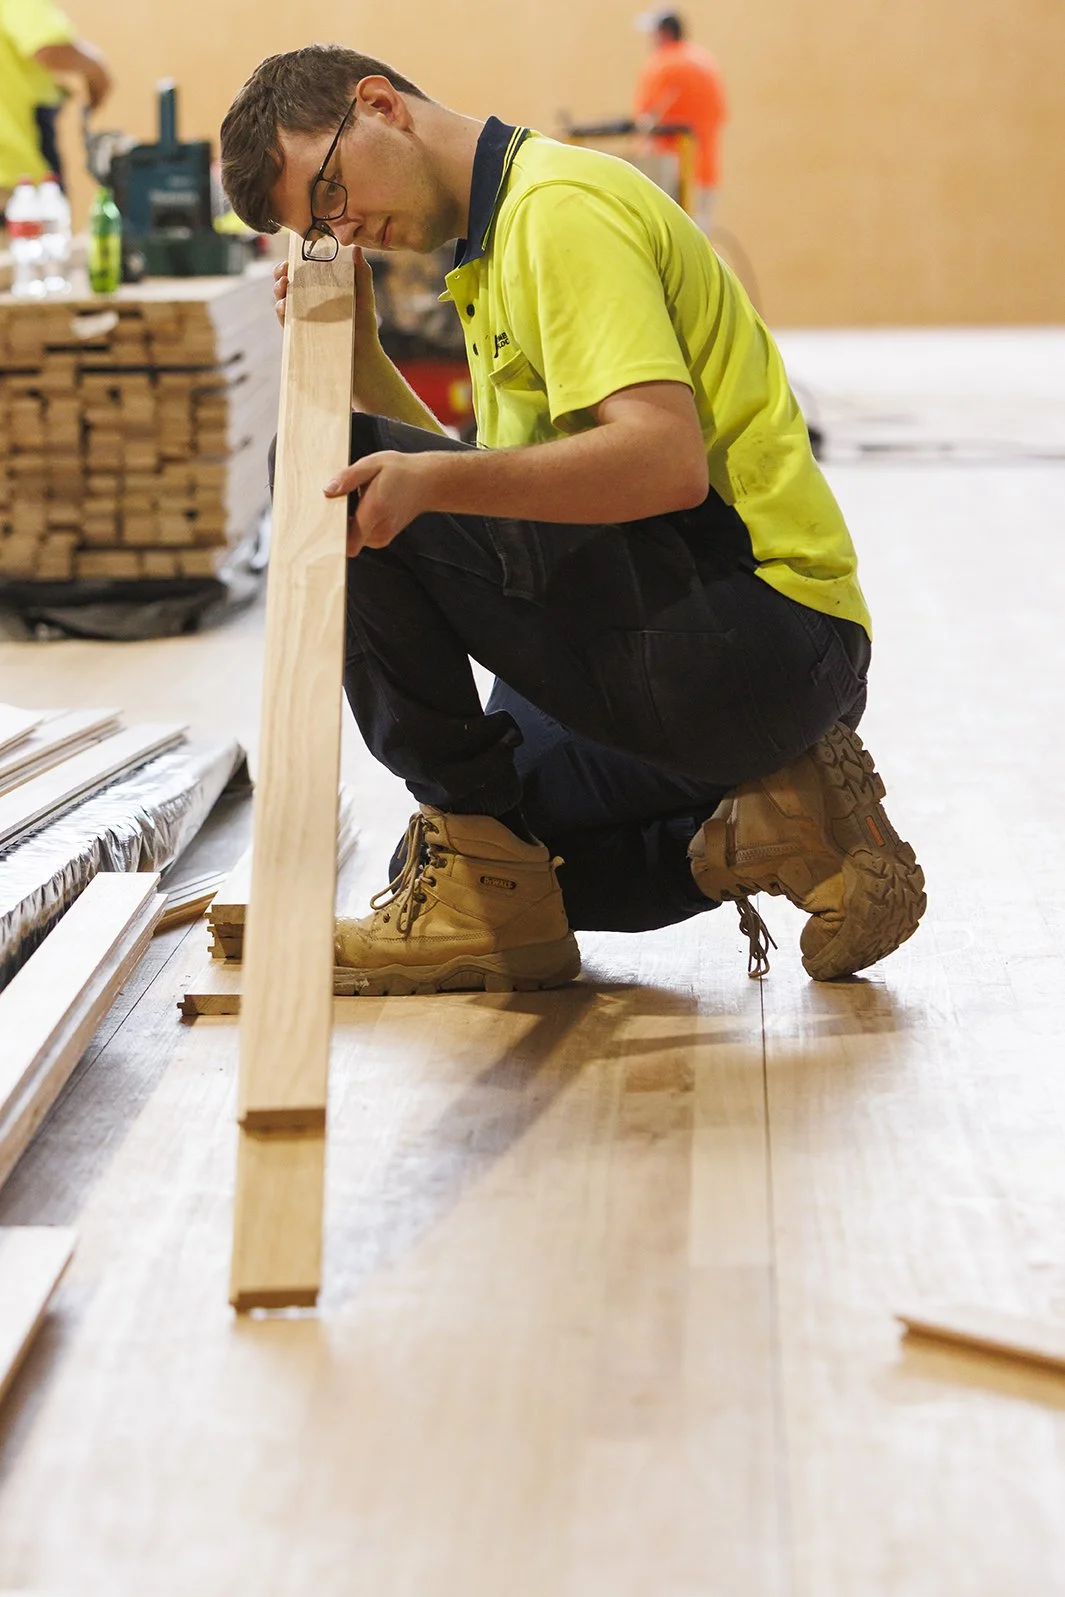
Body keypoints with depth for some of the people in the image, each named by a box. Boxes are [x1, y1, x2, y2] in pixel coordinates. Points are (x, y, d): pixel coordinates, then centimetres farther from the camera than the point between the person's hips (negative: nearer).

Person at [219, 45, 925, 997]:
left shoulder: (560, 205, -10)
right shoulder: (500, 243, 22)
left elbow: (667, 460, -24)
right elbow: (497, 500, 20)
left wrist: (430, 480, -33)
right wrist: (358, 364, 13)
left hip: (746, 626, -11)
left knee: (323, 467, -16)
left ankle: (473, 840, -10)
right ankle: (781, 828, 7)